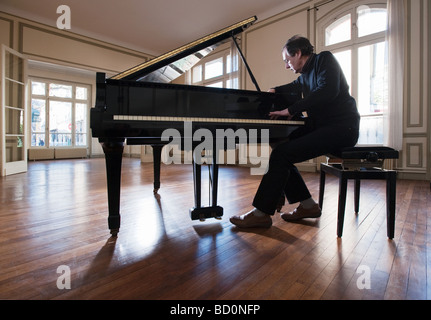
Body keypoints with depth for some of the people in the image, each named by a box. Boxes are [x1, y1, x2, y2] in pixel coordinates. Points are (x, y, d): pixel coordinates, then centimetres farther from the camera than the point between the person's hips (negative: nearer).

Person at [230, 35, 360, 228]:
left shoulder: (325, 59, -4)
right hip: (320, 126, 9)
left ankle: (262, 213, -16)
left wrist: (291, 110, -21)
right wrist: (274, 91, 43)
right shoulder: (305, 74, 20)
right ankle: (307, 205, 4)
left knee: (282, 154, -23)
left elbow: (328, 91, -23)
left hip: (340, 128, -9)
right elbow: (296, 86, 45)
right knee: (281, 150, 0)